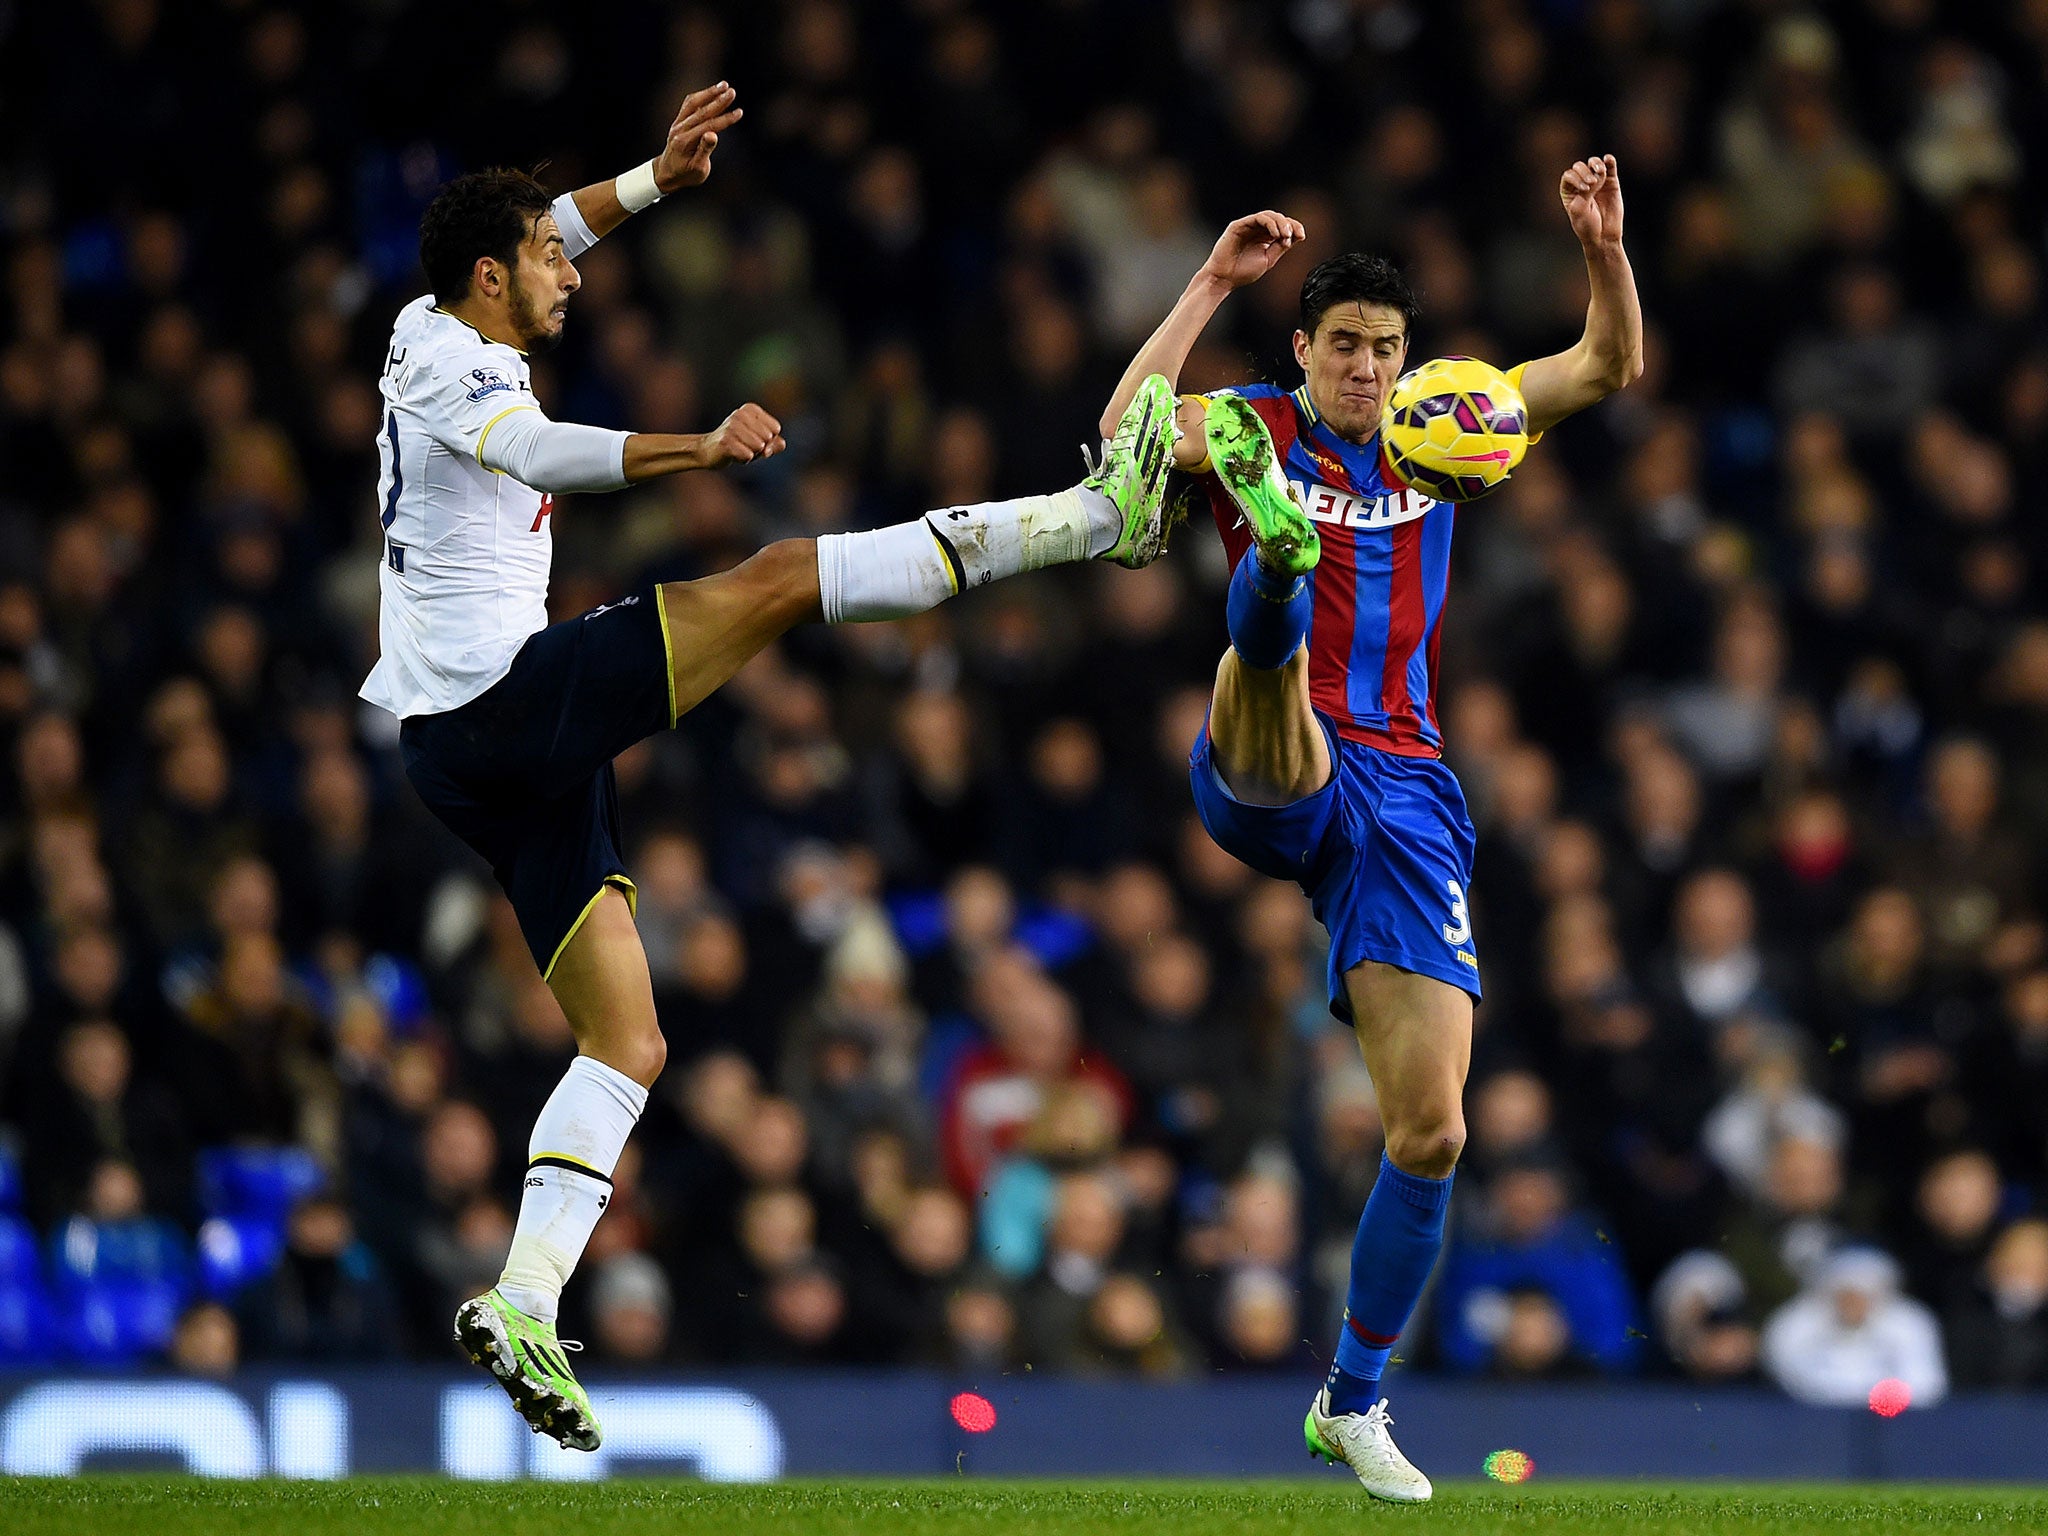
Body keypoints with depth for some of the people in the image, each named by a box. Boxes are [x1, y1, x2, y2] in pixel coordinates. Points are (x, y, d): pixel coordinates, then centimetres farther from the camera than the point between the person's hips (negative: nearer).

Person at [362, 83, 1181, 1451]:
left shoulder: (432, 340, 15)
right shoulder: (452, 375, -11)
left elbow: (531, 243, 36)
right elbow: (545, 453, -35)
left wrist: (654, 180, 29)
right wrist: (697, 450, -49)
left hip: (466, 751, 10)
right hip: (509, 693, -10)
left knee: (627, 1044, 7)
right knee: (782, 578, -14)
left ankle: (524, 1302, -3)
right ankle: (1099, 513, -14)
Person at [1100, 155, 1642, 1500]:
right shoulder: (1253, 429, 5)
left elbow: (1611, 369, 12)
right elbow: (1122, 434, -16)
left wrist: (1607, 250, -6)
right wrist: (1213, 283, -19)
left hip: (1406, 795, 3)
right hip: (1283, 782, -3)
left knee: (1432, 1132, -3)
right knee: (1268, 668, -41)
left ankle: (1353, 1401, 11)